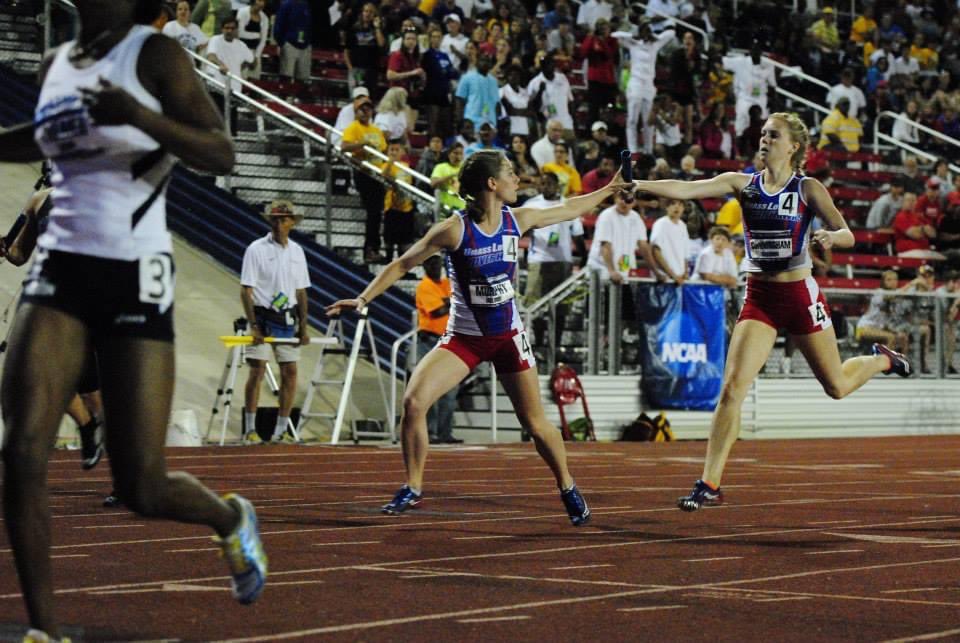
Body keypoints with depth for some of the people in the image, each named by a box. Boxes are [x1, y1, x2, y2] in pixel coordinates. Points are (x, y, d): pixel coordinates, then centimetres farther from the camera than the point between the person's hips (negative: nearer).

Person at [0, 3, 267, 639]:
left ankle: (232, 519, 32)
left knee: (142, 488, -3)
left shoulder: (154, 54, -5)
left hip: (135, 277, -4)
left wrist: (139, 116, -29)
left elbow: (222, 155, -14)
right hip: (61, 268, 4)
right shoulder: (57, 63, 11)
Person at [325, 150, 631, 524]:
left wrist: (608, 190, 19)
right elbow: (402, 265, -13)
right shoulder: (455, 229, -18)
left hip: (508, 336, 2)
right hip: (463, 337, -2)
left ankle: (568, 489, 27)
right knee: (414, 401, -20)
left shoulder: (518, 220, -5)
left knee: (535, 422, 4)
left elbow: (568, 210, 13)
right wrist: (363, 299, -22)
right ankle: (413, 489, -4)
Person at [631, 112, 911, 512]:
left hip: (799, 296, -1)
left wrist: (830, 237, -29)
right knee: (732, 386, -13)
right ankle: (709, 483, -11)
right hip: (758, 298, 2)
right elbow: (684, 190, -13)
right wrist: (638, 185, -28)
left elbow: (848, 236, -5)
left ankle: (882, 360, 48)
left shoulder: (807, 189, -5)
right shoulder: (743, 184, -1)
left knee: (836, 386, 13)